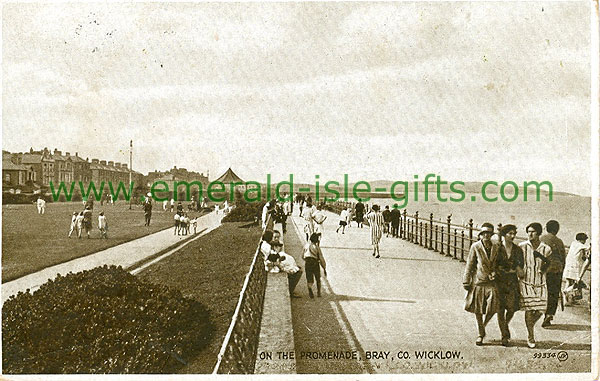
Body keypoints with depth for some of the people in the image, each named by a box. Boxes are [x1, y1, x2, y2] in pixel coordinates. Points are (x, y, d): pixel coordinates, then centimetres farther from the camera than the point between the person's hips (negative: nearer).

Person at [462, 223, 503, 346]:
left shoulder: (497, 248, 6)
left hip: (491, 282, 1)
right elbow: (469, 265, 1)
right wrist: (466, 281, -2)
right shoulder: (475, 247, -1)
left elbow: (499, 264, 16)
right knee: (478, 310, 5)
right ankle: (480, 334, 22)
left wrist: (495, 272, -3)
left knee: (492, 309, -6)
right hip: (478, 281, -1)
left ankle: (482, 327, 23)